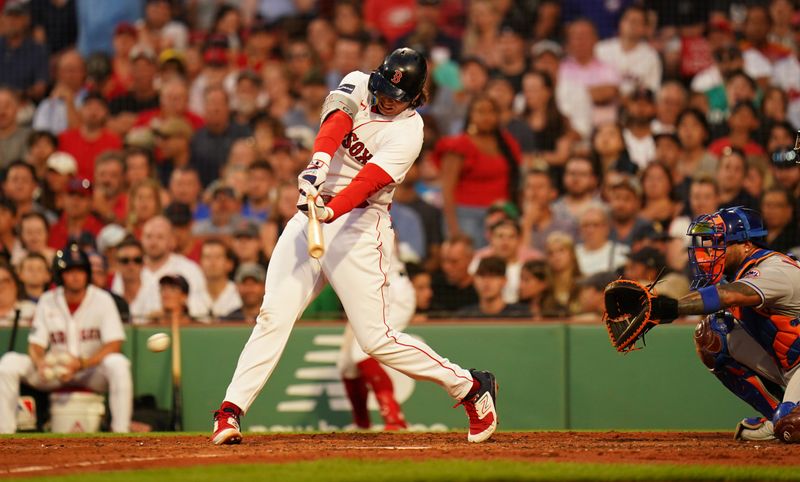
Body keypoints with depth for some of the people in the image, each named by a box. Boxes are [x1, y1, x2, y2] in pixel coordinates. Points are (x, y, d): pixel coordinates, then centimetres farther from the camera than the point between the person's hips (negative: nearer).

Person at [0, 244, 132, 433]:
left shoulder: (102, 300, -7)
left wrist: (81, 364, -28)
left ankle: (120, 432, -31)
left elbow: (114, 344, -14)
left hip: (92, 371, -2)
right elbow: (35, 345, -1)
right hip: (53, 372, 2)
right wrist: (40, 363, -26)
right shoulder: (47, 301, 1)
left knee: (117, 364, -35)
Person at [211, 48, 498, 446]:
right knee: (274, 315, -9)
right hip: (311, 215, 5)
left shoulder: (407, 133, -11)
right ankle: (230, 411, -12)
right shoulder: (358, 86, 4)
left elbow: (367, 181, -24)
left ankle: (470, 387, 9)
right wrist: (319, 162, -37)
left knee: (376, 340, -6)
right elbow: (335, 121, -16)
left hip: (358, 225, -5)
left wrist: (331, 211, -42)